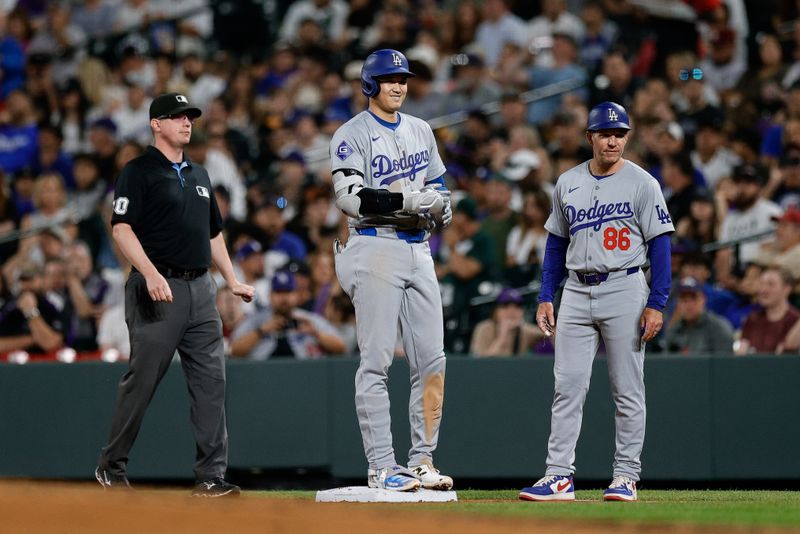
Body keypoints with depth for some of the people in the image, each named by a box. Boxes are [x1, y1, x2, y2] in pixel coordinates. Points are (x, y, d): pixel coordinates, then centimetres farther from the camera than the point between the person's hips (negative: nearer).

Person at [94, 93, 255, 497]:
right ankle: (111, 467, 12)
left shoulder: (198, 175, 20)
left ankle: (210, 476, 0)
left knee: (210, 381, -1)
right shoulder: (139, 172, -3)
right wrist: (151, 274, -25)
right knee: (141, 381, -3)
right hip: (158, 289, -7)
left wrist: (232, 280, 20)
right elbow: (121, 227, -13)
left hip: (200, 289, 7)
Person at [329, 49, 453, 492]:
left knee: (432, 360, 3)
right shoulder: (352, 135, -5)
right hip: (376, 250, -7)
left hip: (418, 250, 7)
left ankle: (422, 460, 8)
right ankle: (381, 468, -6)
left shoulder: (420, 131, 16)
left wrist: (442, 208, 3)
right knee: (376, 361, -6)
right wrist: (407, 201, -23)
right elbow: (350, 197, -16)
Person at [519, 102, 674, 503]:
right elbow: (556, 244, 16)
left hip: (624, 290, -4)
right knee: (567, 387, 0)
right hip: (576, 293, 4)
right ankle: (559, 476, 0)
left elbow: (659, 246, -5)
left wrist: (656, 304, -13)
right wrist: (546, 297, 9)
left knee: (627, 390, 0)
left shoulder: (642, 184, -3)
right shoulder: (568, 183, 10)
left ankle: (626, 476, 4)